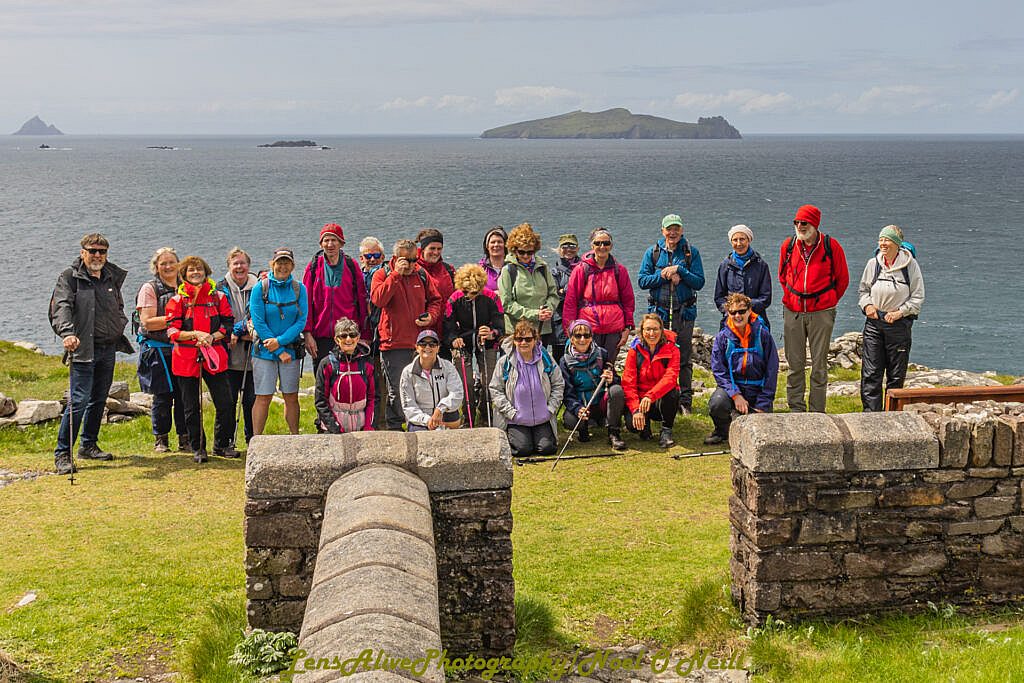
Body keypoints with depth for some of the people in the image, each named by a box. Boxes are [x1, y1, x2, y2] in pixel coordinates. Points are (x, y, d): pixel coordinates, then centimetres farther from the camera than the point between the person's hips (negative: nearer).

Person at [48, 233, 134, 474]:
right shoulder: (69, 277, -4)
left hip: (108, 349, 7)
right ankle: (62, 454, -7)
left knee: (99, 400, 14)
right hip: (83, 349, -7)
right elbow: (61, 307, -18)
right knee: (79, 400, -12)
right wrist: (67, 333, -35)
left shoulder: (112, 277, 15)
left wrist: (120, 328, 12)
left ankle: (89, 446, 27)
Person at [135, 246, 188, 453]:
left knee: (184, 395, 0)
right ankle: (161, 439, 14)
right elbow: (147, 322, -10)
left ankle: (185, 439, 10)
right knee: (162, 397, 1)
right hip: (158, 350, -3)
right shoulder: (149, 289, 0)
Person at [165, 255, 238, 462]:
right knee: (192, 407, 4)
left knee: (226, 404, -4)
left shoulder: (218, 297, 9)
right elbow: (172, 331, -3)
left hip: (215, 355, 1)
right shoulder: (177, 300, 5)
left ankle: (222, 445, 13)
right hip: (186, 358, -1)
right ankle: (197, 448, 15)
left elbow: (228, 325, 6)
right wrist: (196, 334, -17)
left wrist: (212, 337, -11)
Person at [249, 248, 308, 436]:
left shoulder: (299, 289, 3)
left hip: (291, 349, 2)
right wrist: (279, 352, -9)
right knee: (263, 397, -3)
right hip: (265, 350, -2)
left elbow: (301, 321, -1)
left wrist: (280, 341, -14)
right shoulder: (260, 288, -4)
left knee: (291, 397, 7)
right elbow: (258, 323, -7)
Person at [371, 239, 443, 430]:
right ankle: (394, 428, 11)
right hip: (394, 343, -4)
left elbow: (435, 299, 20)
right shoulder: (382, 274, -1)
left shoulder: (421, 274, 10)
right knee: (397, 391, -1)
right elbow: (378, 299, -19)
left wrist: (431, 316, 0)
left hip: (420, 342, 4)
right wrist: (396, 274, -19)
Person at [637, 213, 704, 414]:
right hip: (659, 311, 1)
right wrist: (664, 275, -11)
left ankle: (685, 401, 8)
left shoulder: (691, 252, 4)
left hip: (684, 312, -1)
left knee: (684, 358, 2)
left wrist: (679, 271, -13)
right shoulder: (652, 252, 7)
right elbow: (642, 280, 1)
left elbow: (699, 282, -3)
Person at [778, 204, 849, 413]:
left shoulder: (830, 245, -4)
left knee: (819, 365, 2)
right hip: (793, 312, 3)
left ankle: (817, 413, 8)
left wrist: (828, 301, 7)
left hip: (821, 313, -2)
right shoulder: (788, 245, 4)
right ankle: (796, 410, 14)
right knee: (795, 364, 6)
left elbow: (842, 279, 7)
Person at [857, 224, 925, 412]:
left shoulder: (910, 265, -4)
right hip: (874, 322, 2)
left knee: (896, 375, 6)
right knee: (870, 373, -3)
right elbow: (862, 290, 17)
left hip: (899, 324, -2)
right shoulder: (873, 263, 5)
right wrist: (867, 305, -2)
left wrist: (899, 312, -11)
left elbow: (918, 297, 0)